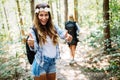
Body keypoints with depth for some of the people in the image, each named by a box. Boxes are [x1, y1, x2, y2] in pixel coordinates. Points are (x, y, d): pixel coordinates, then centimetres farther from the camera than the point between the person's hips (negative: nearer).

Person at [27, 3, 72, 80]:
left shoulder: (53, 26, -2)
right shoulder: (34, 30, -11)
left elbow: (62, 33, -17)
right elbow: (35, 48, -16)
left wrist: (67, 36, -40)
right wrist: (31, 45, -40)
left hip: (52, 62, 4)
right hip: (40, 63, -4)